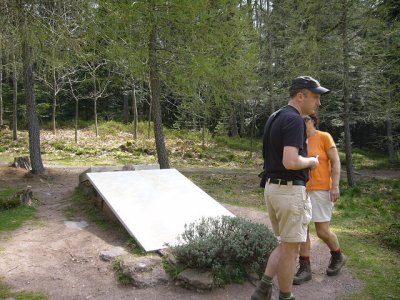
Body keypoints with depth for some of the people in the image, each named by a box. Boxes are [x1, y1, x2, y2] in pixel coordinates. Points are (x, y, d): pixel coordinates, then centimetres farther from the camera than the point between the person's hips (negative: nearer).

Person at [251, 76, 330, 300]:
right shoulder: (294, 120, -17)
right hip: (291, 190, -9)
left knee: (286, 244, 20)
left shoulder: (274, 118, 13)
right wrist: (312, 161, -8)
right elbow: (290, 162, -26)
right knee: (291, 248, 6)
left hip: (272, 187, 9)